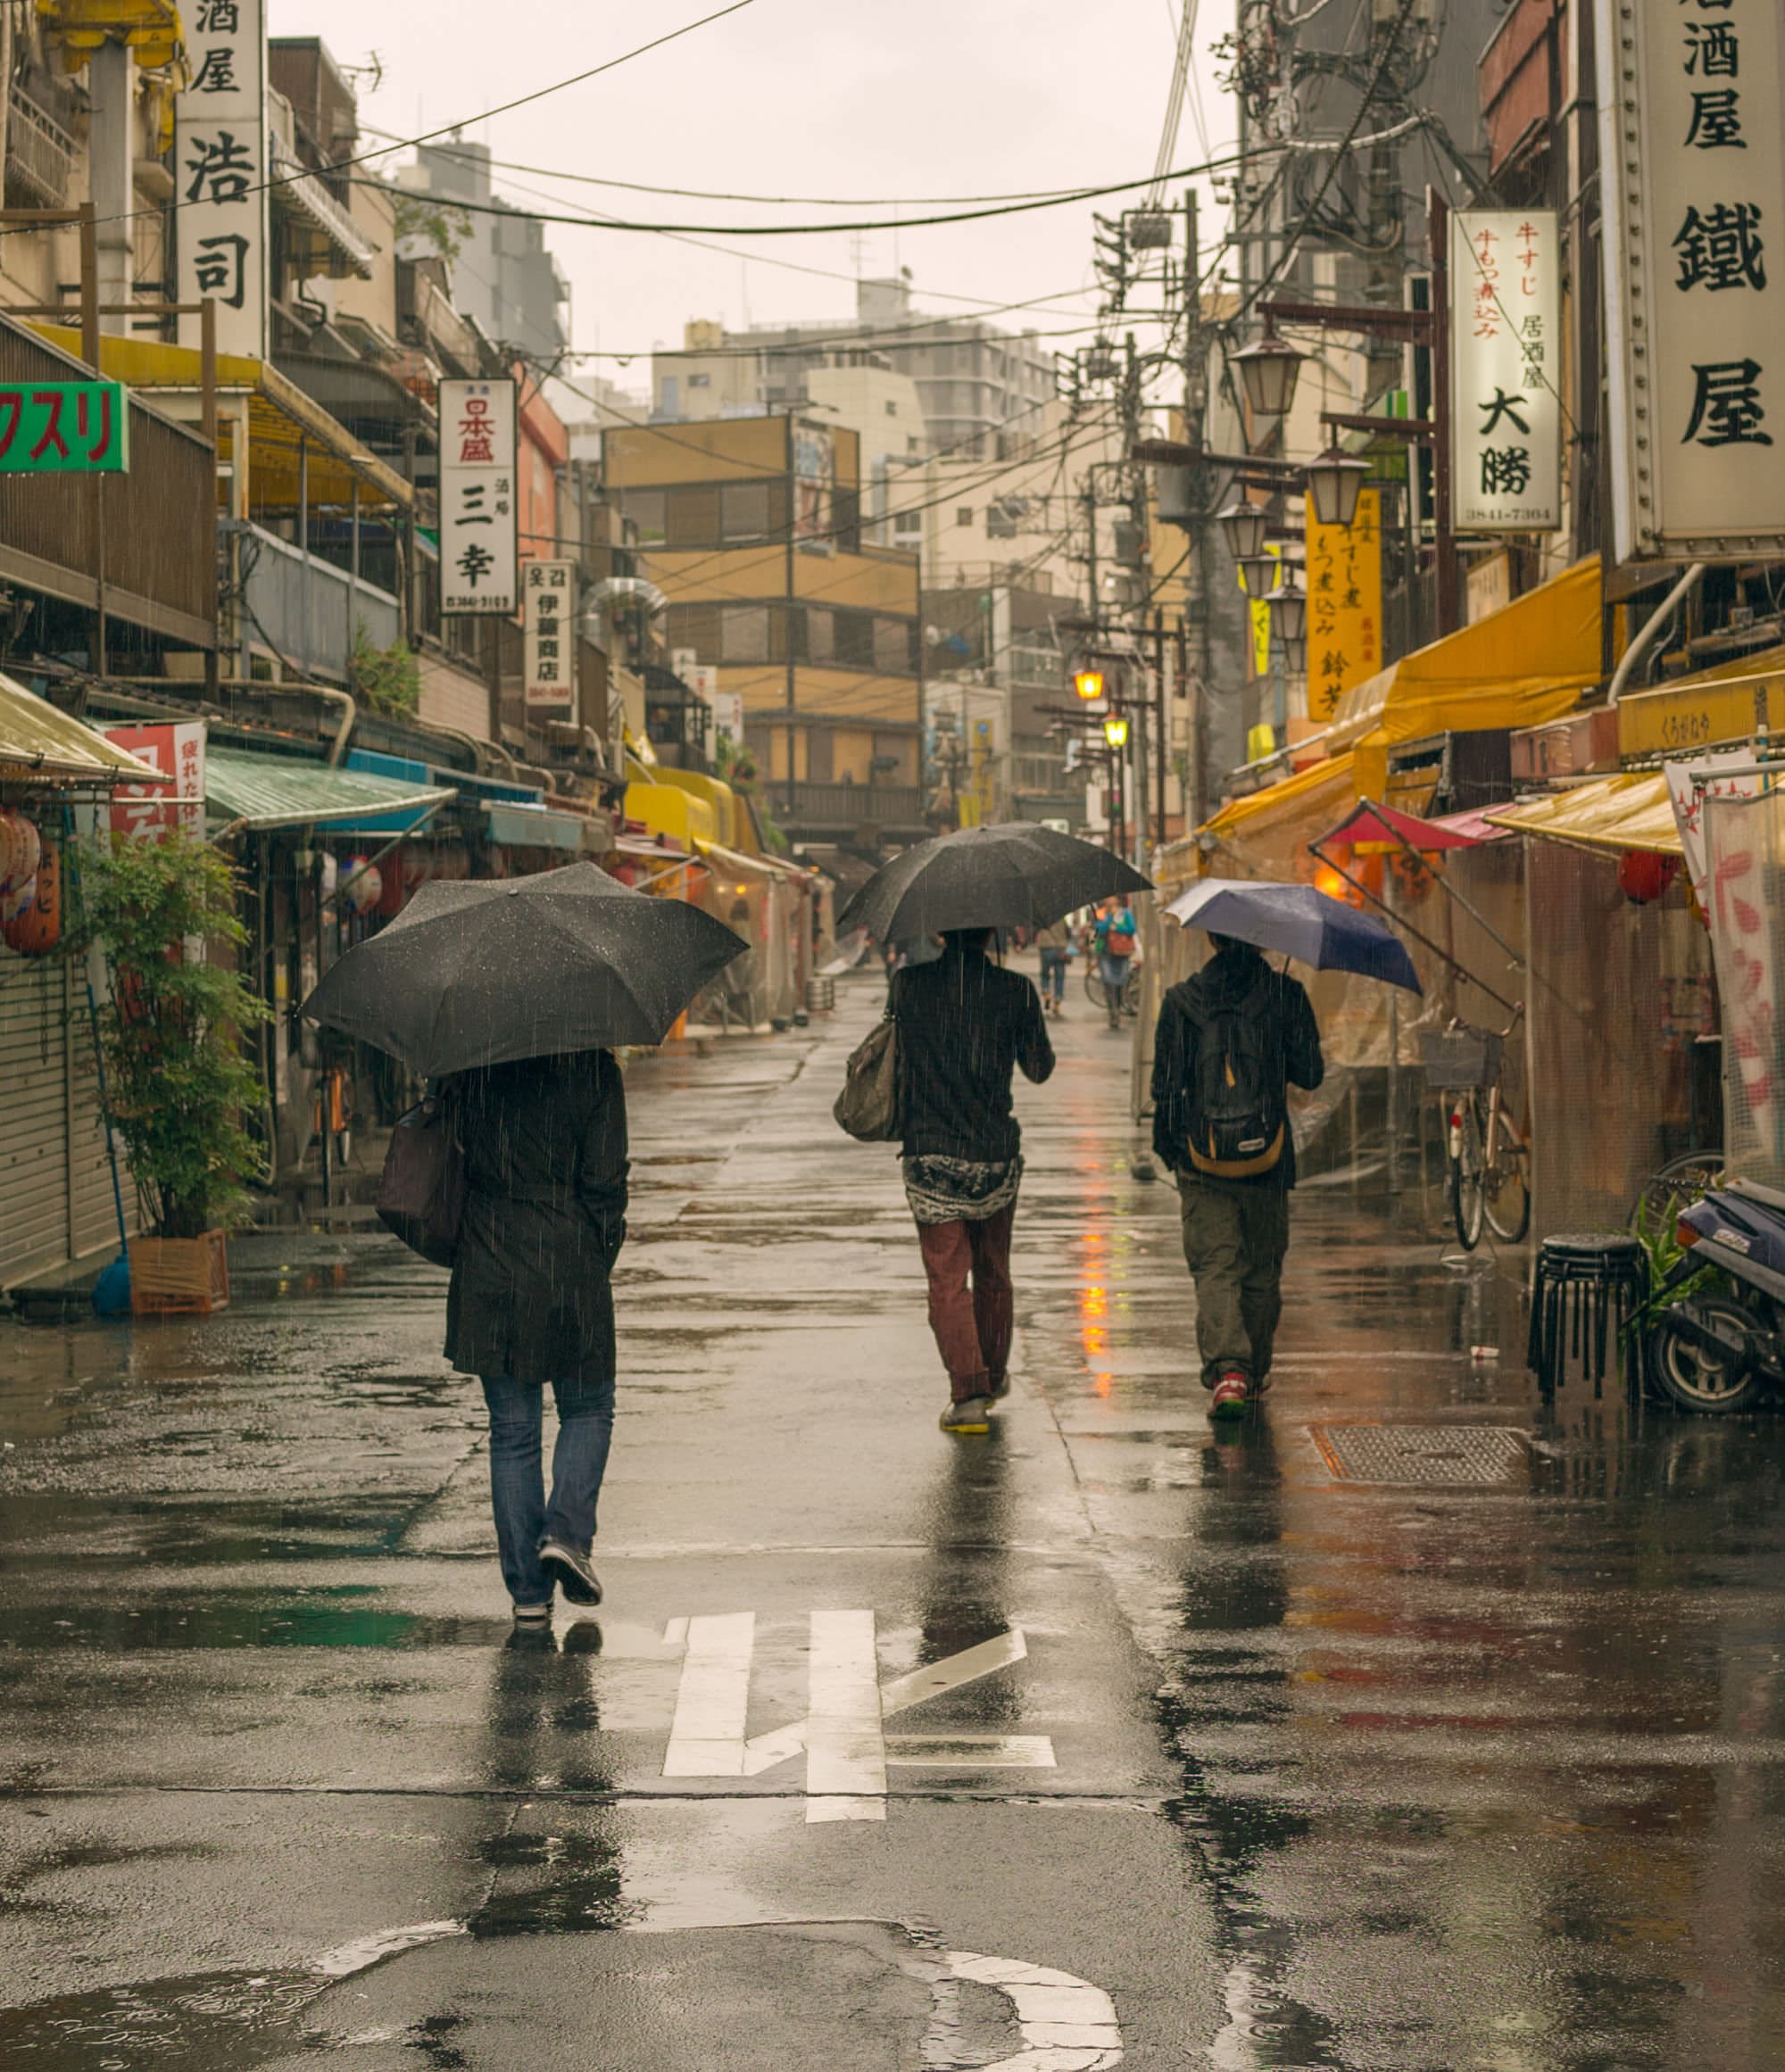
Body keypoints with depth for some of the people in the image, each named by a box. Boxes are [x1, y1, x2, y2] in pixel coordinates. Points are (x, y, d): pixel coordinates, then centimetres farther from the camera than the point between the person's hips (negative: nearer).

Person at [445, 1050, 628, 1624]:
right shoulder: (595, 1071, -7)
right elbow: (605, 1183, -8)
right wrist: (600, 1261, 4)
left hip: (487, 1270, 2)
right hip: (571, 1270, -2)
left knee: (511, 1429, 10)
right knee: (588, 1410, 19)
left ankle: (528, 1589, 10)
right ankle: (567, 1530, -3)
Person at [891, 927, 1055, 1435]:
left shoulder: (909, 984, -4)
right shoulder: (1015, 991, -5)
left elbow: (891, 1055, 12)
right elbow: (1039, 1068, 7)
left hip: (928, 1156, -1)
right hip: (995, 1155, 1)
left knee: (947, 1282, 0)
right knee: (993, 1275, 19)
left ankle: (968, 1392, -12)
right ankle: (993, 1377, 35)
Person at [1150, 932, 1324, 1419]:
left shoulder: (1181, 1000, -2)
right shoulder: (1285, 995, -3)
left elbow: (1166, 1083, -1)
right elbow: (1310, 1073, -2)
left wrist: (1165, 1145, 13)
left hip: (1203, 1160, -1)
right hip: (1267, 1159, 1)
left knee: (1214, 1267, 0)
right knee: (1262, 1268, 15)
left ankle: (1226, 1369, -18)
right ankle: (1256, 1371, 26)